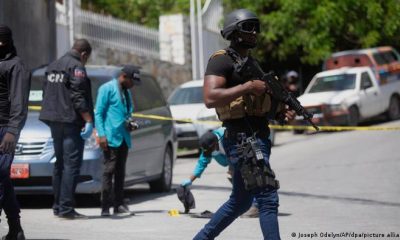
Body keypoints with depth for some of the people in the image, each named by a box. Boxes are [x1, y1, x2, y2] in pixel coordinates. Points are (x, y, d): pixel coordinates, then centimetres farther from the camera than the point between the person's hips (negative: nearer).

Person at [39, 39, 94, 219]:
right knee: (72, 164, -9)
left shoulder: (53, 66, 18)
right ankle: (66, 207, -14)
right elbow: (78, 97, -18)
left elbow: (47, 94, 20)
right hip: (71, 121, -9)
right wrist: (89, 121, -17)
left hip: (54, 122, 9)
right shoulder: (76, 67, -10)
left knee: (60, 164, 14)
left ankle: (58, 206, 16)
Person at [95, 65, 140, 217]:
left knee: (120, 171, 8)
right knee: (109, 170, -9)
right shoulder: (107, 89, -3)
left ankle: (119, 204, 12)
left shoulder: (127, 92, 19)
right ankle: (105, 206, -8)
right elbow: (98, 113, -8)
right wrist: (101, 135, -16)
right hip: (111, 138, -7)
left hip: (124, 138, 8)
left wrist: (130, 124, 6)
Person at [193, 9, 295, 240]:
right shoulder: (222, 61, -9)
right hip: (243, 140, -10)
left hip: (259, 138, 10)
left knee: (240, 202, 17)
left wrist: (281, 110, 7)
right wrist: (247, 87, -22)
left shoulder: (251, 62, 20)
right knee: (268, 199, -12)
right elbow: (210, 98, -23)